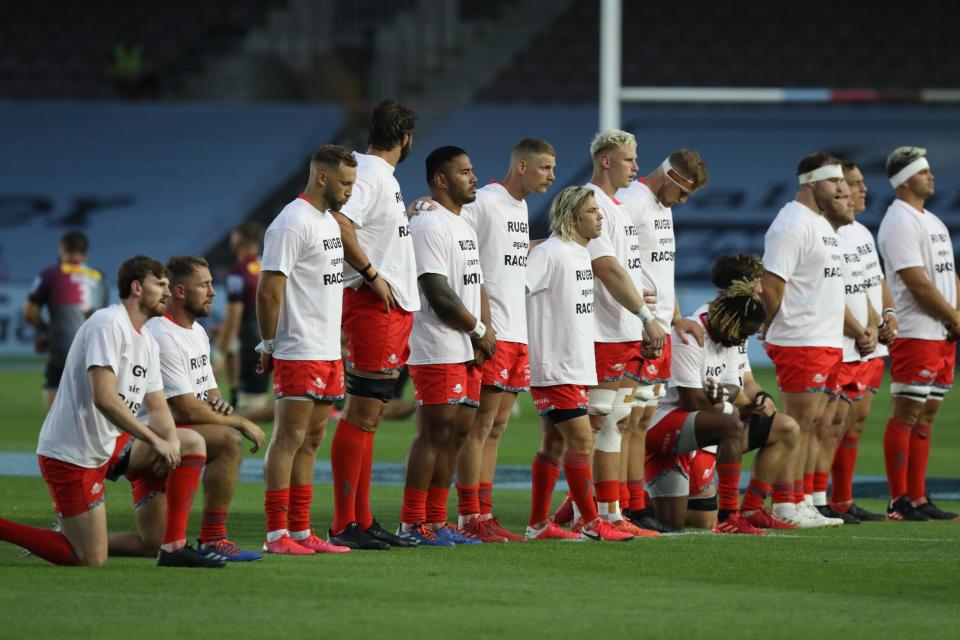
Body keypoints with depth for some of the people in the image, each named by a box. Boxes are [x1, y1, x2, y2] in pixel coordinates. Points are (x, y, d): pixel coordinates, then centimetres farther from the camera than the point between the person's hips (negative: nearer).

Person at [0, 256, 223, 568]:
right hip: (71, 454, -10)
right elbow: (104, 398, -25)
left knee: (192, 444, 3)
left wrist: (170, 441, -9)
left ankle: (174, 547, -2)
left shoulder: (148, 342, 15)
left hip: (111, 446, 10)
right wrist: (156, 440, -22)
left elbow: (157, 407, 14)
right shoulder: (108, 324, -15)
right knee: (91, 560, -12)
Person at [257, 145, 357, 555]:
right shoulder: (293, 223, -15)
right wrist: (270, 345, -11)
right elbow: (269, 290, -16)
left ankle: (301, 532, 14)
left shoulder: (329, 220, 16)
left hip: (328, 352, 10)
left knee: (311, 440, 11)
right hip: (299, 353, -10)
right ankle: (277, 535, -7)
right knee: (289, 439, -8)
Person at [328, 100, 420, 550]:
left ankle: (363, 521, 17)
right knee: (360, 415, -9)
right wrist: (371, 274, -22)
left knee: (369, 416, 12)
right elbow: (338, 222, -28)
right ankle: (345, 525, -9)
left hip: (393, 307, 11)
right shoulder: (370, 173, -14)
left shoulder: (382, 175, 17)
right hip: (372, 306, -11)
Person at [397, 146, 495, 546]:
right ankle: (412, 524, -7)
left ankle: (436, 521, 13)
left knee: (457, 433, 9)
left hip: (468, 352, 10)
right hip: (438, 352, -10)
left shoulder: (463, 226, 20)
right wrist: (480, 330, -10)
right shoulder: (428, 226, -12)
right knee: (435, 433, -10)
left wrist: (485, 331, 3)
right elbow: (438, 292, -18)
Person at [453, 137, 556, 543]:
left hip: (517, 333, 9)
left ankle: (484, 513, 13)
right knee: (482, 424, -7)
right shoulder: (484, 203, -11)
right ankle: (470, 518, -5)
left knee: (496, 427, 10)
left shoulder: (520, 206, 18)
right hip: (491, 333, -9)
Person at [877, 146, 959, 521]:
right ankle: (899, 501, -7)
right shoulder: (899, 222, -11)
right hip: (916, 333, -9)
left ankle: (918, 499, 12)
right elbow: (918, 284, -17)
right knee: (906, 414, -7)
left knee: (927, 416, 9)